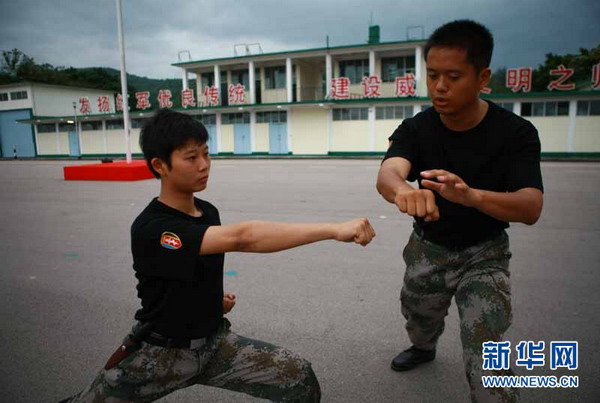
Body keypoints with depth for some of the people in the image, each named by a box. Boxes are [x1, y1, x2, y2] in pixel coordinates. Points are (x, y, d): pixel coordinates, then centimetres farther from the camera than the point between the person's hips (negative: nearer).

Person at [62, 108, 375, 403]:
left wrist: (215, 297, -2)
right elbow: (242, 238, -43)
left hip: (215, 342, 5)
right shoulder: (151, 228, -27)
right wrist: (334, 229, -47)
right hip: (159, 354, -4)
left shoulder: (208, 211, -2)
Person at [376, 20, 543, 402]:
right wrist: (403, 191, -63)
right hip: (428, 247, 3)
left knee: (486, 359, -13)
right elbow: (387, 174, -37)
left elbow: (531, 208, -33)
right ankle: (424, 349, 60)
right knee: (419, 318, 25)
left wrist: (472, 195, -55)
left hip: (484, 252, -2)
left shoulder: (516, 133, -20)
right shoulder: (415, 129, -17)